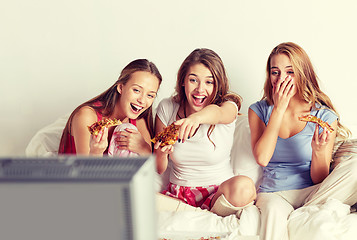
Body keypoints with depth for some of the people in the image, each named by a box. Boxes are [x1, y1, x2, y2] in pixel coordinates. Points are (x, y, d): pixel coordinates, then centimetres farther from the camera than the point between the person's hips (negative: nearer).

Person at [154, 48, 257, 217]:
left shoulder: (228, 106, -7)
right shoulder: (166, 108, -2)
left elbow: (218, 113, -37)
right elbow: (159, 169, 3)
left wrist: (197, 117, -61)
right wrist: (161, 153, -22)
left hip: (218, 193, -1)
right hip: (179, 195, 1)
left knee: (244, 186, -35)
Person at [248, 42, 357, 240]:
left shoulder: (324, 116, 0)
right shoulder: (259, 110, 4)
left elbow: (320, 181, -1)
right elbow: (262, 158, -14)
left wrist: (319, 151, -23)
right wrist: (279, 109, -12)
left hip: (310, 194, 3)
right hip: (273, 194, -3)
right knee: (274, 210, -40)